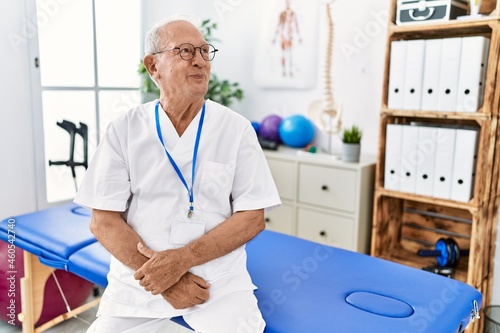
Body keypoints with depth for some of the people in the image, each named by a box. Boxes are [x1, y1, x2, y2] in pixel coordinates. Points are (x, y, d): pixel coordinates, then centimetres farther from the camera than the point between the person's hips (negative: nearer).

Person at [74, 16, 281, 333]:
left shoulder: (237, 129, -3)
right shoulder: (123, 131, -2)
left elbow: (253, 217, -6)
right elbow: (104, 221, -3)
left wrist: (183, 259, -17)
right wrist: (167, 281, -13)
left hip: (218, 276, -1)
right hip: (139, 277, 2)